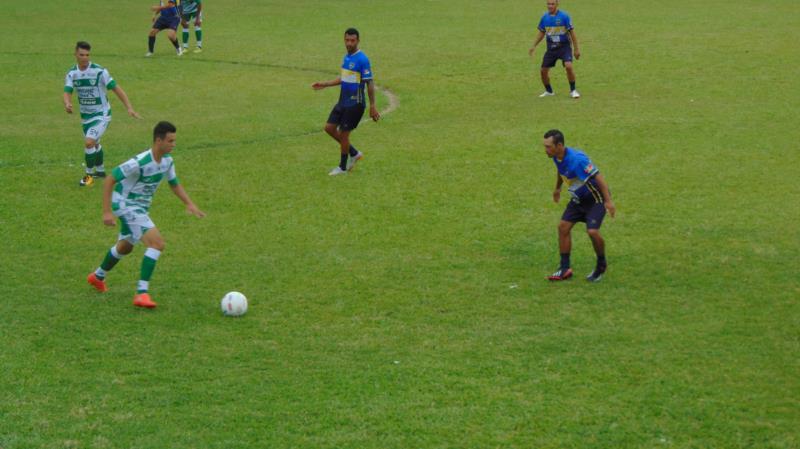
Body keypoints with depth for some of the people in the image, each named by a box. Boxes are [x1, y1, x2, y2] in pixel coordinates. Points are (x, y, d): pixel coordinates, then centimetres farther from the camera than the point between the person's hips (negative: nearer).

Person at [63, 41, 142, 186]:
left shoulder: (99, 71, -19)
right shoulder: (72, 74, -5)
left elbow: (116, 88, -17)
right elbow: (67, 92, -14)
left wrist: (129, 108, -22)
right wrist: (67, 104, -38)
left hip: (101, 114, -6)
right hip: (85, 115, 6)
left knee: (89, 142, -20)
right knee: (94, 143, 23)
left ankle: (89, 174, -2)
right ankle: (100, 170, 46)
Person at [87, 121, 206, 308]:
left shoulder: (167, 161, -4)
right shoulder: (140, 163, -29)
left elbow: (174, 184, 13)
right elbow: (109, 181, -24)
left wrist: (189, 204, -1)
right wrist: (107, 211, -27)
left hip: (140, 207, 9)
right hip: (126, 205, -9)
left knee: (125, 247, 29)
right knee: (157, 244, -23)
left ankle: (98, 277, 53)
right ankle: (141, 293, -22)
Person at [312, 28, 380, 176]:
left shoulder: (362, 59, -17)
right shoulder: (346, 57, 9)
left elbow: (369, 83, -16)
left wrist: (372, 106, -18)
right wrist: (324, 84, 22)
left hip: (355, 104, -9)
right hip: (343, 102, 9)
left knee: (343, 133, -2)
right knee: (329, 128, 8)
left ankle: (342, 167, 16)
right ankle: (354, 153, 24)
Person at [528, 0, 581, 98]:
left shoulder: (564, 16, -12)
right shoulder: (544, 17, 1)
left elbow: (572, 32, -7)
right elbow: (541, 33, 15)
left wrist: (576, 49, -7)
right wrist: (534, 46, 9)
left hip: (564, 46, -4)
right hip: (551, 48, 4)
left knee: (568, 66, -24)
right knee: (544, 70, 0)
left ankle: (573, 90, -6)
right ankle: (549, 91, 24)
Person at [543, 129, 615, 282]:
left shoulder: (576, 159, -33)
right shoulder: (557, 157, -7)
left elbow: (598, 177, -31)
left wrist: (608, 201, -34)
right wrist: (557, 188, 31)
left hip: (595, 198, -9)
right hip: (578, 198, 9)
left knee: (592, 231, -21)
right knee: (563, 227, 0)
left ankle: (601, 265, 5)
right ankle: (565, 269, 8)